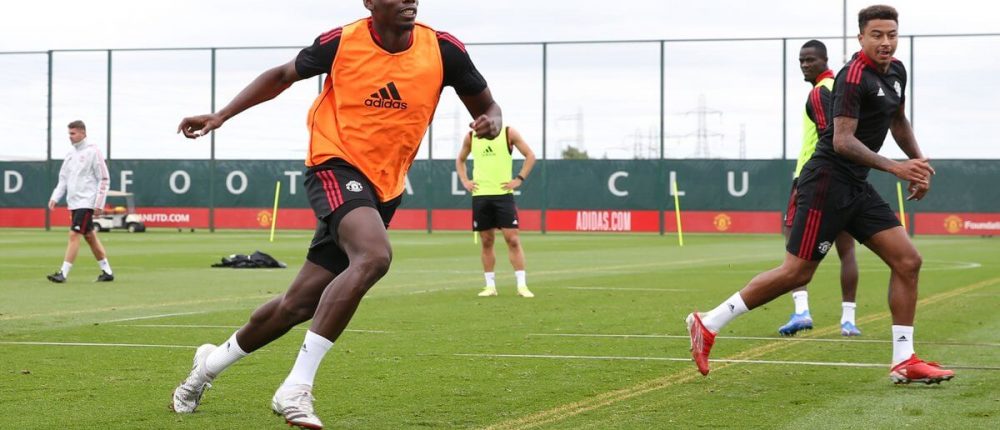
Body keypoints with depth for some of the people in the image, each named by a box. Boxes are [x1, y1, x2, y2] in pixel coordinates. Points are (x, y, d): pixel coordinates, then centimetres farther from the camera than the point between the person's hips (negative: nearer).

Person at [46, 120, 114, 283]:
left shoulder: (93, 152, -9)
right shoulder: (71, 154, 14)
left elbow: (104, 179, -10)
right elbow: (63, 179, 17)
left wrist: (99, 204, -14)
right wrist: (55, 197, 4)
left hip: (86, 202, -8)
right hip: (74, 203, 8)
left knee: (74, 235, -13)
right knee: (90, 236, 11)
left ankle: (63, 273, -14)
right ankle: (107, 271, 17)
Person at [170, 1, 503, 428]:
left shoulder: (442, 49, -4)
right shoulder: (342, 42, -8)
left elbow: (486, 107, 9)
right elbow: (282, 76, 10)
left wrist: (490, 122, -15)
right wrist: (220, 116, 6)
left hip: (382, 191, 4)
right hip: (335, 167, -4)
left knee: (298, 304, 7)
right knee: (374, 254, -34)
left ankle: (211, 363, 34)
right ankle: (296, 390, -29)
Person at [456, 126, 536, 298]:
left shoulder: (508, 133, 1)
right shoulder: (471, 137, 10)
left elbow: (530, 156, 3)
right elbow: (460, 159, 25)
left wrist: (519, 179, -6)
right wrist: (464, 181, 10)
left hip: (503, 193, -3)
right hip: (480, 195, 3)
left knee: (512, 239, -8)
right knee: (486, 242, 6)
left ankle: (522, 285, -6)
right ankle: (490, 285, 12)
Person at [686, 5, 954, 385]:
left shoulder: (896, 72, 11)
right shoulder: (854, 76, -17)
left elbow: (898, 121, 30)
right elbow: (842, 140, -24)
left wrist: (918, 163, 21)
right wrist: (894, 167, -30)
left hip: (857, 188, 9)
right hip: (828, 181, -9)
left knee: (907, 261, 1)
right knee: (797, 272, -9)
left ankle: (904, 361, 5)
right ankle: (708, 324, 1)